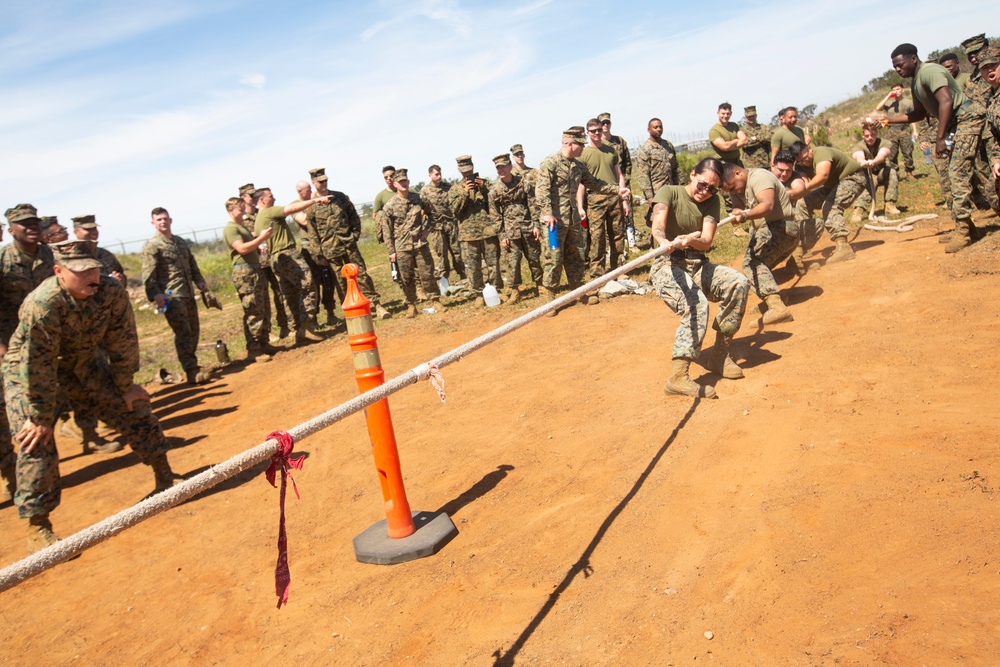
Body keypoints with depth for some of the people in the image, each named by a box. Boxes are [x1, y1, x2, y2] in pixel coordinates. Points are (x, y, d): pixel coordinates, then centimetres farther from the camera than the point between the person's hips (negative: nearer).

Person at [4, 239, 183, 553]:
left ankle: (165, 478, 19)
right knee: (36, 442, -13)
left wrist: (125, 387, -5)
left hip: (83, 364, 5)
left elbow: (123, 343, -11)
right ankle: (37, 527, -1)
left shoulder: (112, 292, -23)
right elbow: (38, 366, -29)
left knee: (136, 412, 2)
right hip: (29, 371, -4)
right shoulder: (42, 304, -35)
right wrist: (40, 417, -23)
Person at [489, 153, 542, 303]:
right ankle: (514, 291, 9)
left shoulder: (523, 182, -1)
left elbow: (532, 204, 1)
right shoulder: (494, 190, -2)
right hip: (510, 231, -1)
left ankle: (539, 285, 26)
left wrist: (536, 224, -4)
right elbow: (495, 215, 0)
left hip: (528, 227, 1)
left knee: (534, 258, 10)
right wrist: (502, 235, -3)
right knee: (513, 261, -2)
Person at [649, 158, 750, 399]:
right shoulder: (669, 192, -1)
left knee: (739, 282, -22)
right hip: (667, 265, -5)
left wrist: (690, 240, -31)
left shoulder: (712, 202, 10)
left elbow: (707, 241, -6)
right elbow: (657, 225, -21)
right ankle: (677, 377, -39)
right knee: (697, 305, -32)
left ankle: (720, 353, -10)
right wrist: (664, 242, -46)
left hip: (698, 266, 5)